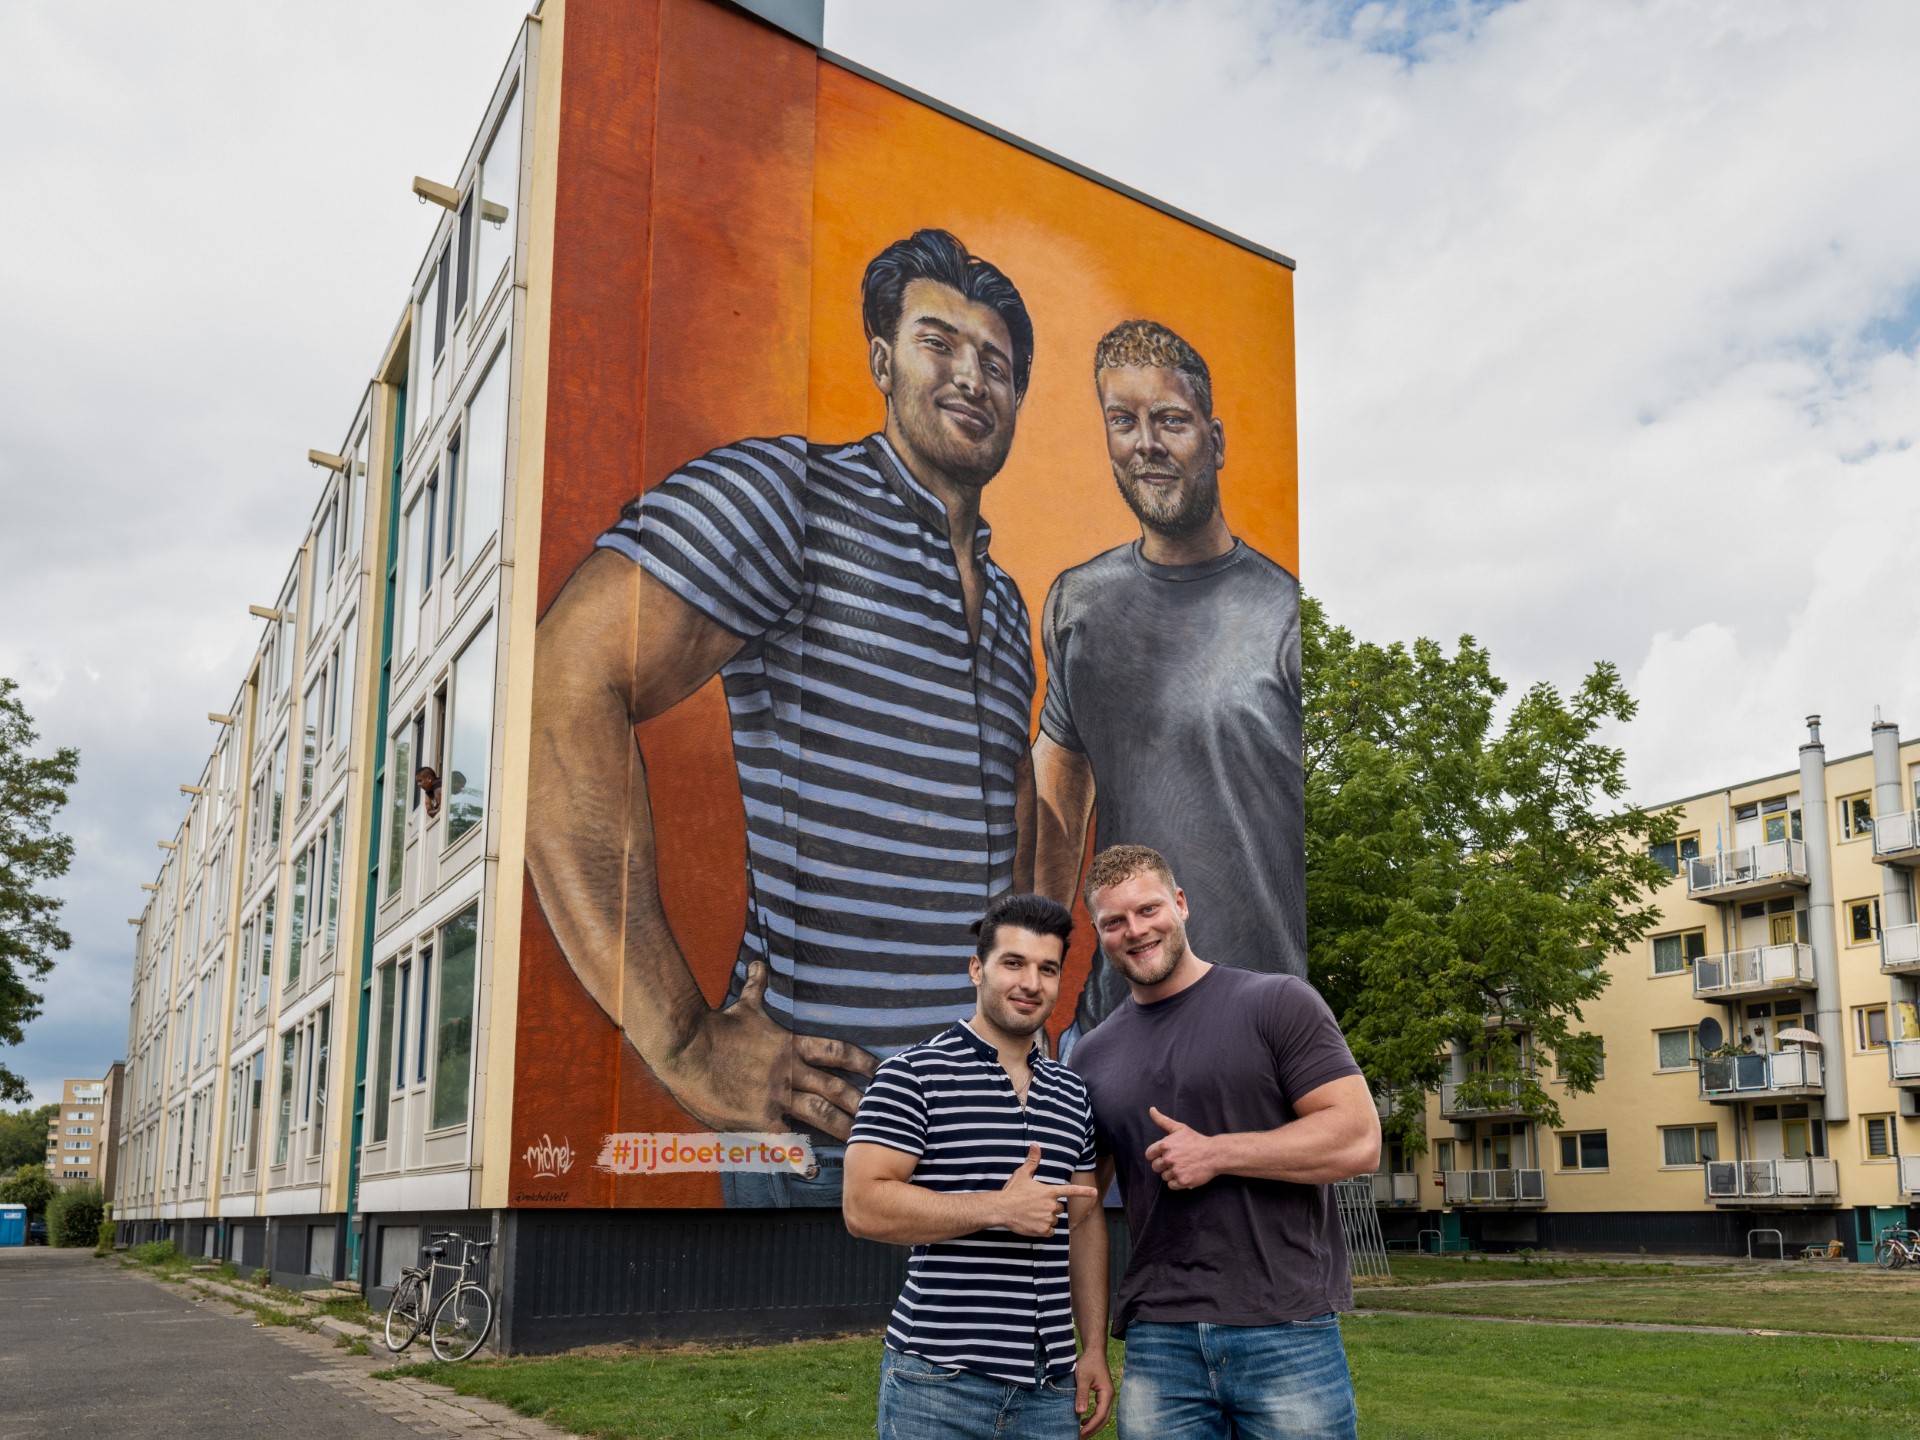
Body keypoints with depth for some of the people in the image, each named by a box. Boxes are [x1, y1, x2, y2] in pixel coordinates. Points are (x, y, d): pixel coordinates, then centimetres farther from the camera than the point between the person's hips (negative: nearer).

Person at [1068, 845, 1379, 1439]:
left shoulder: (1278, 1004, -2)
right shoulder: (1093, 1057, 11)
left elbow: (1358, 1140, -8)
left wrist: (1216, 1154, -13)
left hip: (1287, 1330, -3)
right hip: (1158, 1339, 4)